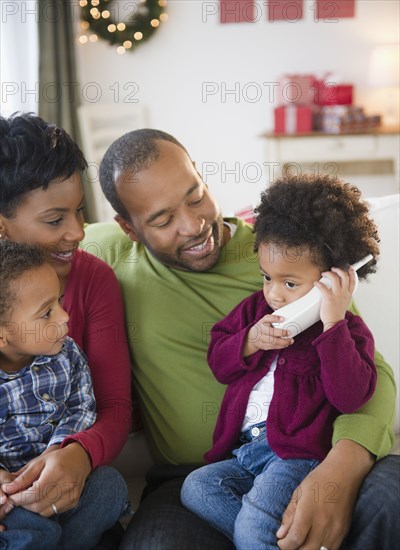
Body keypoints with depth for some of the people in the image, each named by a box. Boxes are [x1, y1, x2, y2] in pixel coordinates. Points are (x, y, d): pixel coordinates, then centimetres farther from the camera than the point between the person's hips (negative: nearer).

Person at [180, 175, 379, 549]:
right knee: (195, 489, -15)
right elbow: (218, 363, 15)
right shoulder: (256, 308, 14)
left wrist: (333, 323, -25)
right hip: (243, 448, 8)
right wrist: (250, 342, -7)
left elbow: (351, 397, -18)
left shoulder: (348, 331, -2)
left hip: (298, 454, -8)